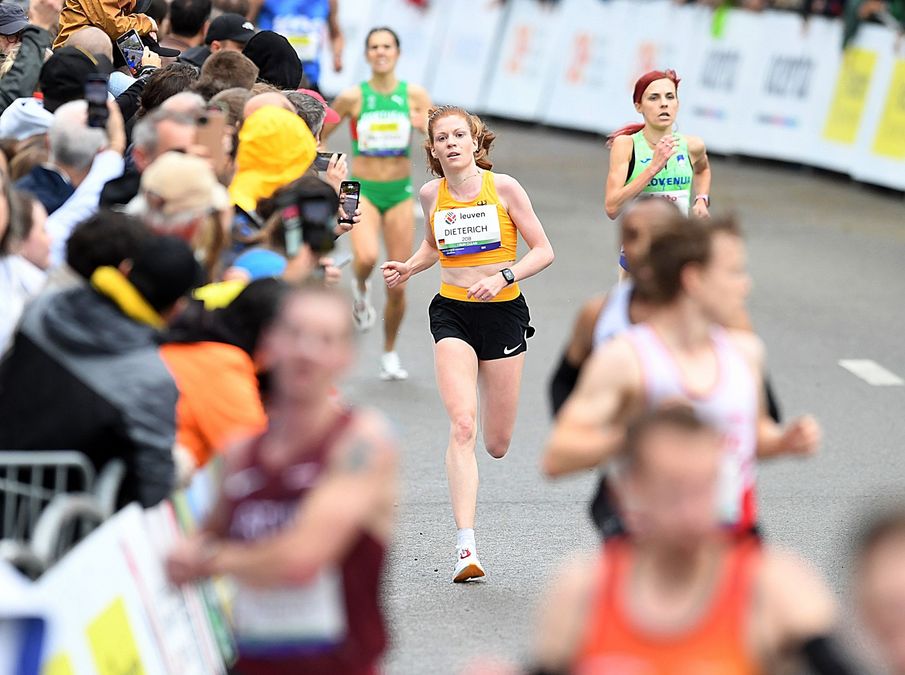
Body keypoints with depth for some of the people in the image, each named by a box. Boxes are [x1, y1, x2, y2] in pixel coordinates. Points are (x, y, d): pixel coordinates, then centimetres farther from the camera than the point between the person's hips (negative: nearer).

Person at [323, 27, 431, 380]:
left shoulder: (415, 96, -1)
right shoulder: (352, 97, -3)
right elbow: (317, 137, 7)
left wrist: (425, 127, -28)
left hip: (400, 192, 2)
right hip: (363, 191, -2)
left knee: (397, 287, 2)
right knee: (367, 257, -31)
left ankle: (390, 354, 23)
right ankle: (360, 288, 5)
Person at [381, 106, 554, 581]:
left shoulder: (503, 187, -7)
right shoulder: (431, 194, 2)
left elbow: (543, 251, -4)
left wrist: (503, 276, -19)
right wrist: (408, 269, 2)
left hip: (503, 312, -1)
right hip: (452, 314, 1)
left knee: (497, 445, 8)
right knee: (462, 426, -19)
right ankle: (466, 547, -22)